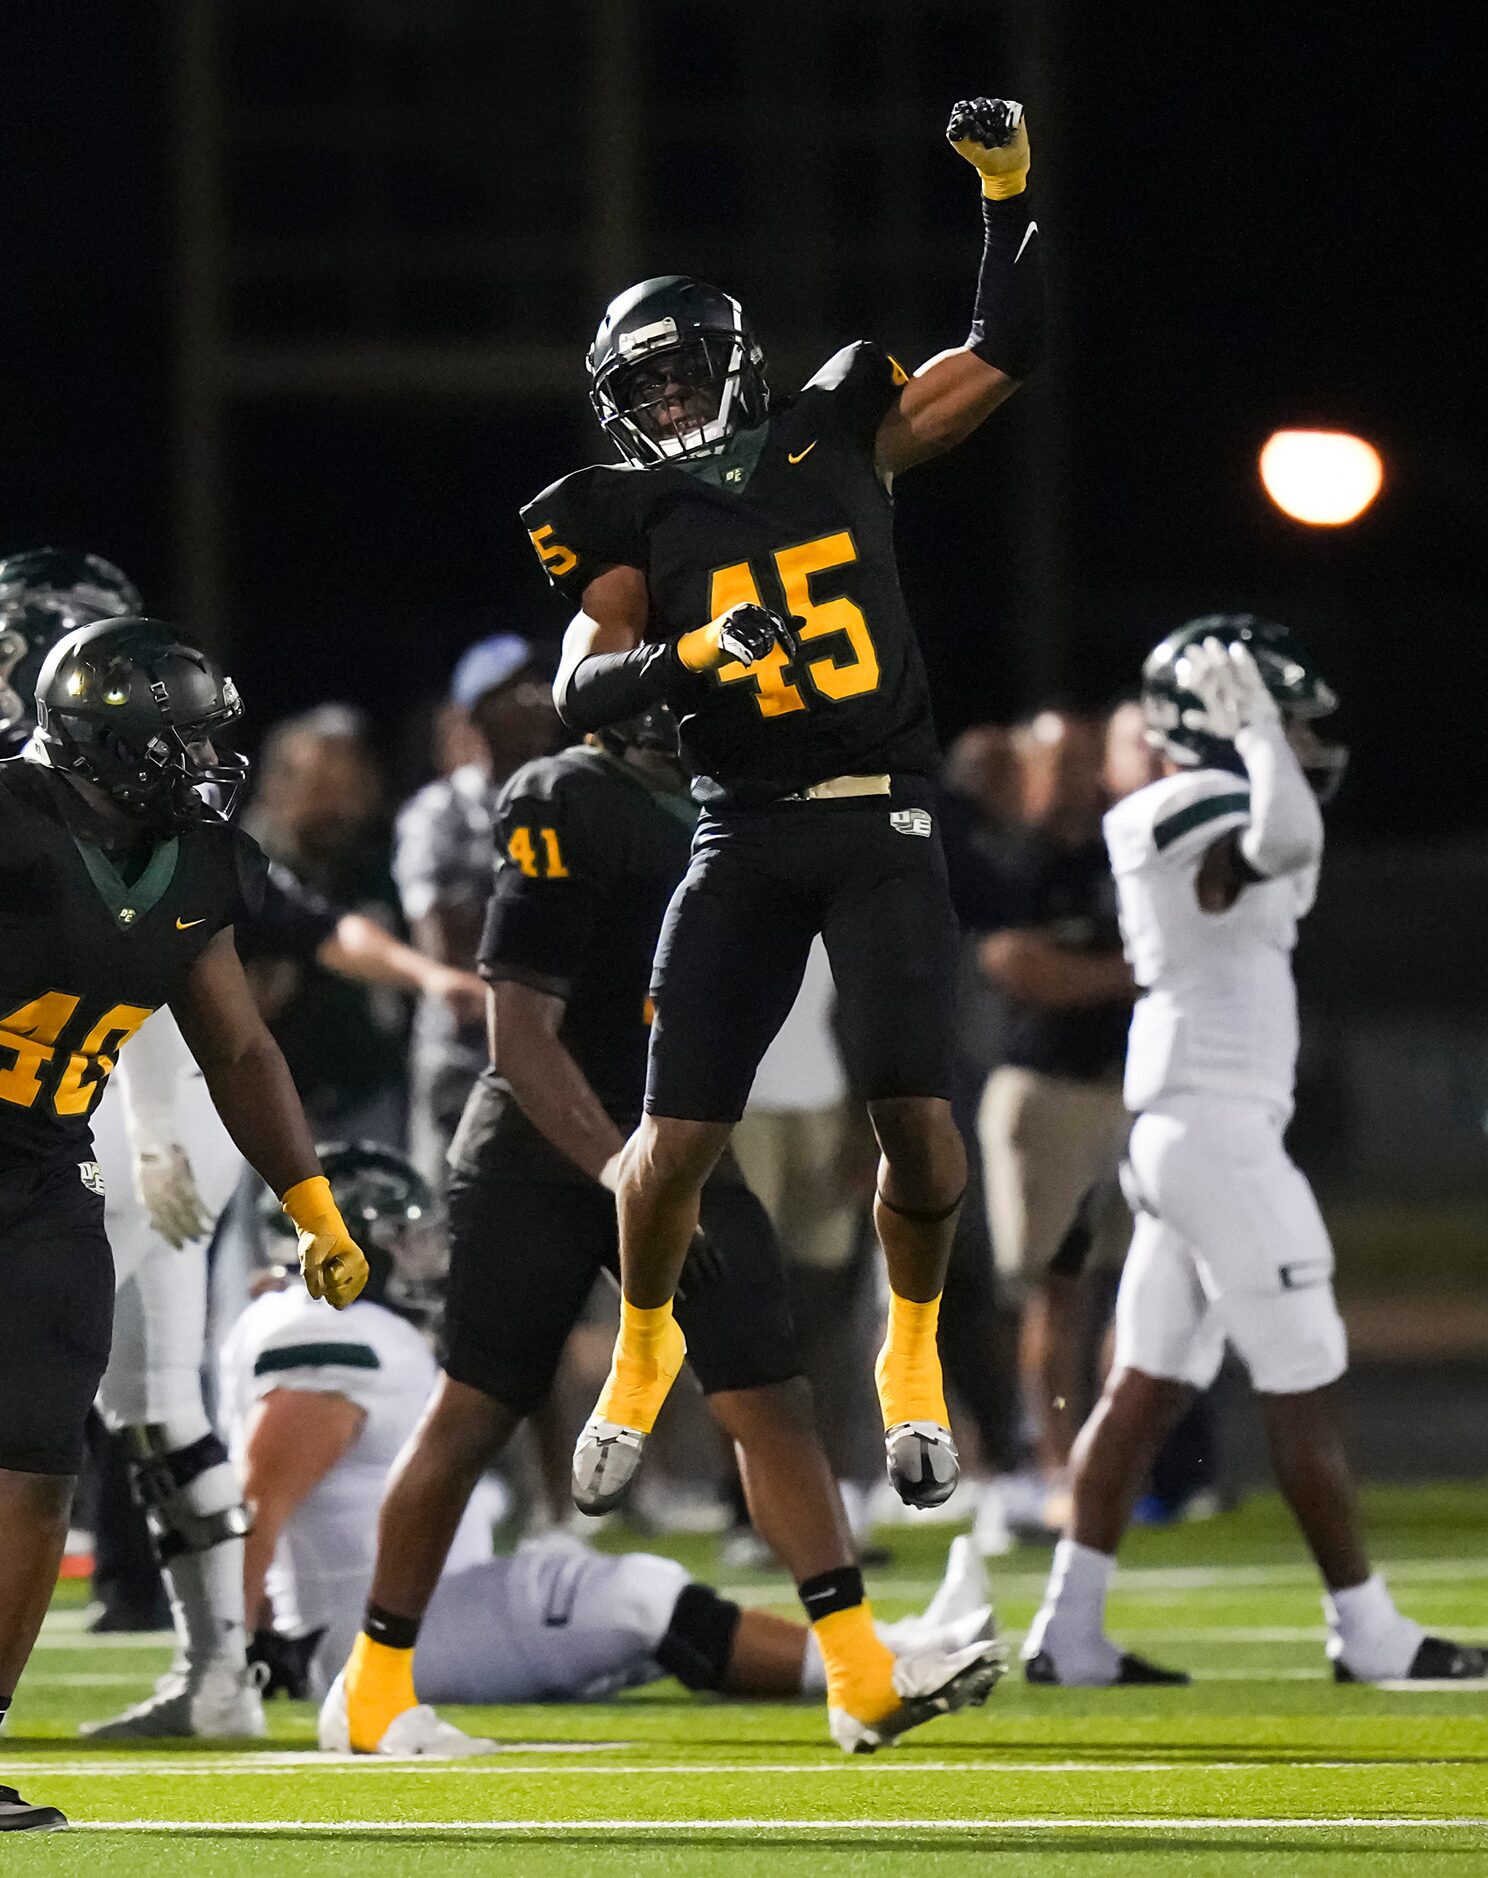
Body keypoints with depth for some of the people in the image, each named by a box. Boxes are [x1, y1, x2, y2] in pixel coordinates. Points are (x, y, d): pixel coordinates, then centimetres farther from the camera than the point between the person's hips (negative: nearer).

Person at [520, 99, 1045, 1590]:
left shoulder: (839, 442, 8)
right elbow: (581, 689, -6)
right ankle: (644, 1346, 26)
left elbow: (1004, 356, 13)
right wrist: (692, 655, -24)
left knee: (916, 1118, -14)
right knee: (676, 1140, -4)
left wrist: (1010, 194, 3)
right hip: (743, 836, 0)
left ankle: (913, 1357, 13)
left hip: (884, 824, 0)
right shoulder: (636, 522, 4)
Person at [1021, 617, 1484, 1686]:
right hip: (1222, 1129, -10)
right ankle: (1367, 1632, 2)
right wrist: (1258, 733, -27)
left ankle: (1069, 1631, 8)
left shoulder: (1158, 826, 14)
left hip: (1174, 1128, 10)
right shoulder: (1208, 821, -15)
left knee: (1148, 1385, 10)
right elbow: (1288, 840, -38)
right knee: (1305, 1388, -3)